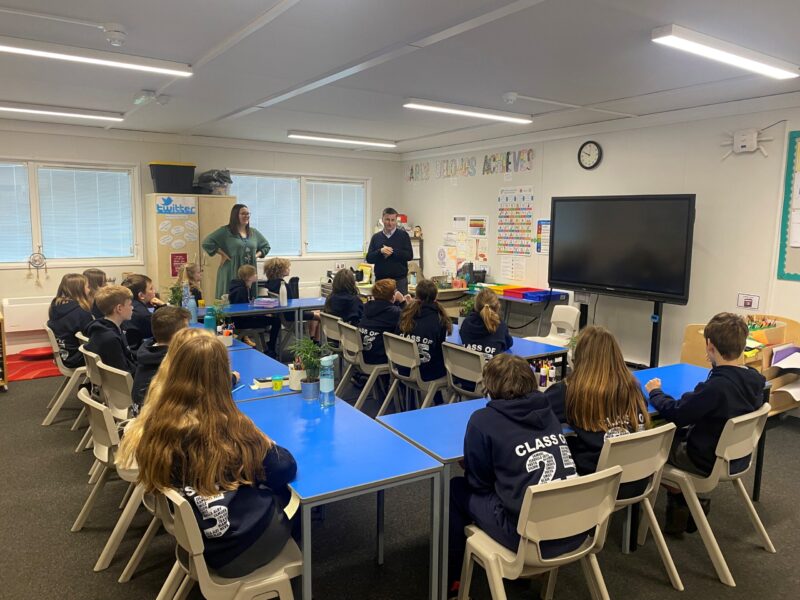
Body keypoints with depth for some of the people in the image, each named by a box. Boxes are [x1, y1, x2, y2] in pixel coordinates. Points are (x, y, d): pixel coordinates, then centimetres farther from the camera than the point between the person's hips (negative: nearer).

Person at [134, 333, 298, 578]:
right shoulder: (230, 428, -22)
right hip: (237, 548, -5)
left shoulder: (157, 421, -9)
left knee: (268, 493, 22)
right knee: (282, 490, 21)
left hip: (193, 541, 5)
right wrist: (262, 444, 10)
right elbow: (286, 468, -11)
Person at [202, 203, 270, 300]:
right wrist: (223, 255, -9)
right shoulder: (225, 231, -3)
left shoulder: (253, 232, 14)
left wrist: (256, 255, 9)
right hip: (231, 273, -5)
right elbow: (207, 243, -8)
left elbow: (266, 246, 26)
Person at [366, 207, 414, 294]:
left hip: (400, 280, -2)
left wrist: (392, 252, -14)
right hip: (380, 279, 2)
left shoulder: (403, 235, 4)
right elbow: (369, 258, 4)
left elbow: (409, 255, -5)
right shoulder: (376, 237, 10)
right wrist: (380, 251, -14)